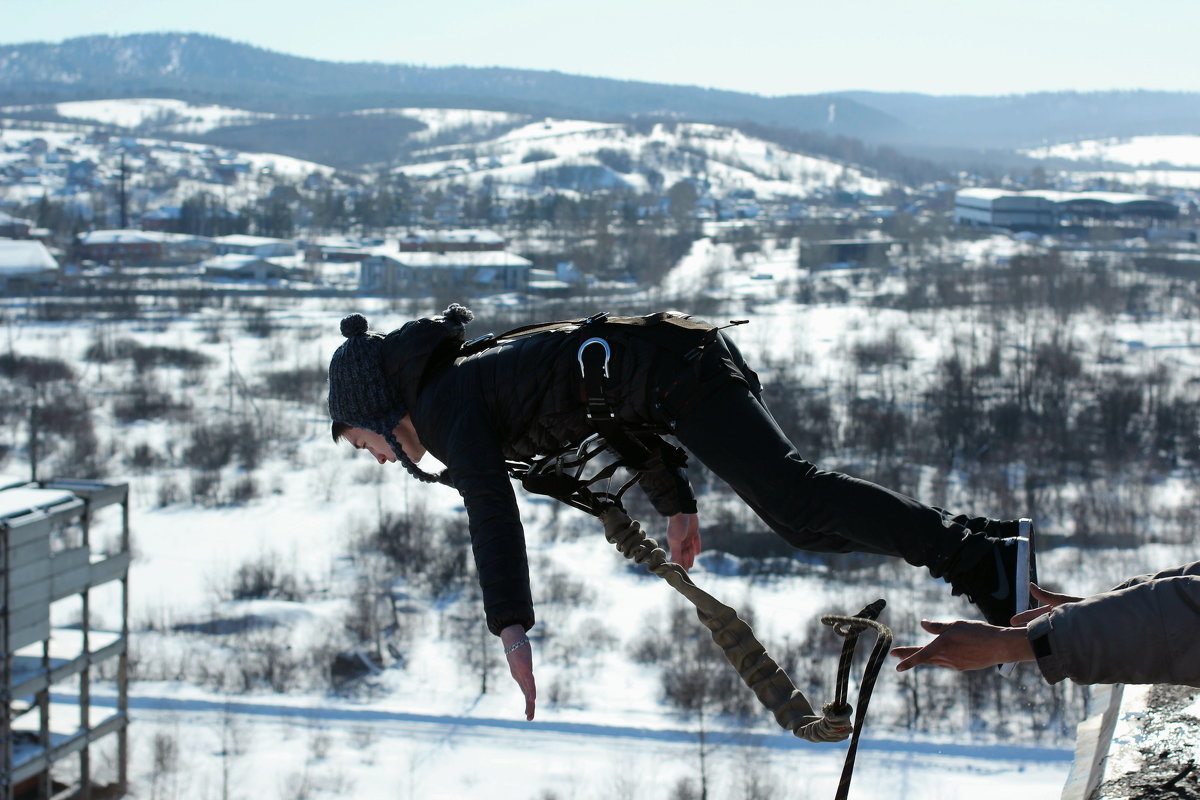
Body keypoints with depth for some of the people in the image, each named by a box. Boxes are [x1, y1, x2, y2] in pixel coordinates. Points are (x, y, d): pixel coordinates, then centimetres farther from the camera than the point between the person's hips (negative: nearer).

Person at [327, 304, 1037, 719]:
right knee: (804, 522, 10)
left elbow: (492, 509, -20)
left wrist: (512, 631, -26)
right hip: (695, 352, 9)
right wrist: (676, 504, 38)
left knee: (796, 499, -20)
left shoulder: (442, 407, -2)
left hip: (674, 376, -9)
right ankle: (979, 543, 7)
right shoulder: (484, 374, 25)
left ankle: (977, 559, -27)